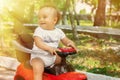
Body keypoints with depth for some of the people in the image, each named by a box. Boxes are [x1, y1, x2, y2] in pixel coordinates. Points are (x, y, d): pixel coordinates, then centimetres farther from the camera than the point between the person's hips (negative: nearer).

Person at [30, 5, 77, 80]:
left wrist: (71, 43, -18)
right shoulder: (39, 30, -14)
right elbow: (38, 42, -29)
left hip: (53, 57, 6)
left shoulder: (58, 31, 1)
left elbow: (65, 40, 7)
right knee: (37, 68, -30)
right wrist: (49, 48, -45)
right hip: (39, 57, -5)